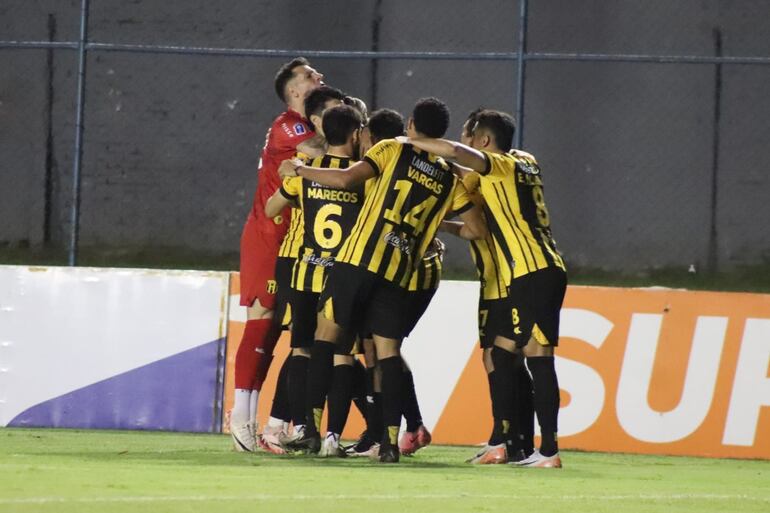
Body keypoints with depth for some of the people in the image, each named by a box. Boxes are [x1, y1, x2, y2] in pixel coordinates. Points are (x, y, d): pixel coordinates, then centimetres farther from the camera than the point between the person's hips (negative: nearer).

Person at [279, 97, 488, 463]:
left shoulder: (393, 150, 3)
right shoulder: (450, 179, 12)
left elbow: (347, 178, -9)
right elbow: (477, 228, 12)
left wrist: (299, 170, 2)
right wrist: (442, 226, 30)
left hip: (358, 258, -3)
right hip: (398, 274, 3)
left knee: (326, 333, 7)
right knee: (388, 351, 6)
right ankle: (391, 436, -5)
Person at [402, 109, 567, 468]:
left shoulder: (500, 166, -5)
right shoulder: (524, 163, 19)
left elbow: (454, 151, -24)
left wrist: (412, 142, -9)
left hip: (531, 273, -9)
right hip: (545, 270, 9)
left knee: (537, 355, -11)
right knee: (502, 351, 12)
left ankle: (549, 450, -15)